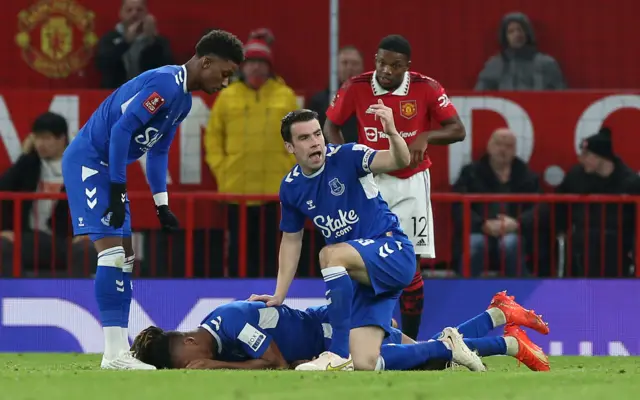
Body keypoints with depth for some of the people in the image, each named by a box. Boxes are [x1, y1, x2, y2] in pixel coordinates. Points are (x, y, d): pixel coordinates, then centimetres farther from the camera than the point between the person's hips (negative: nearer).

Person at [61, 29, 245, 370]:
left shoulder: (183, 99, 11)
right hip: (87, 161, -11)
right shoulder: (165, 84, -21)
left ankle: (119, 351, 9)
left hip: (107, 167, 11)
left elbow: (158, 151, 19)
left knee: (125, 258, 8)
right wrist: (116, 192, -23)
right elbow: (121, 130, -25)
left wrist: (162, 205, 15)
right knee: (112, 250, -15)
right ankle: (114, 354, -17)